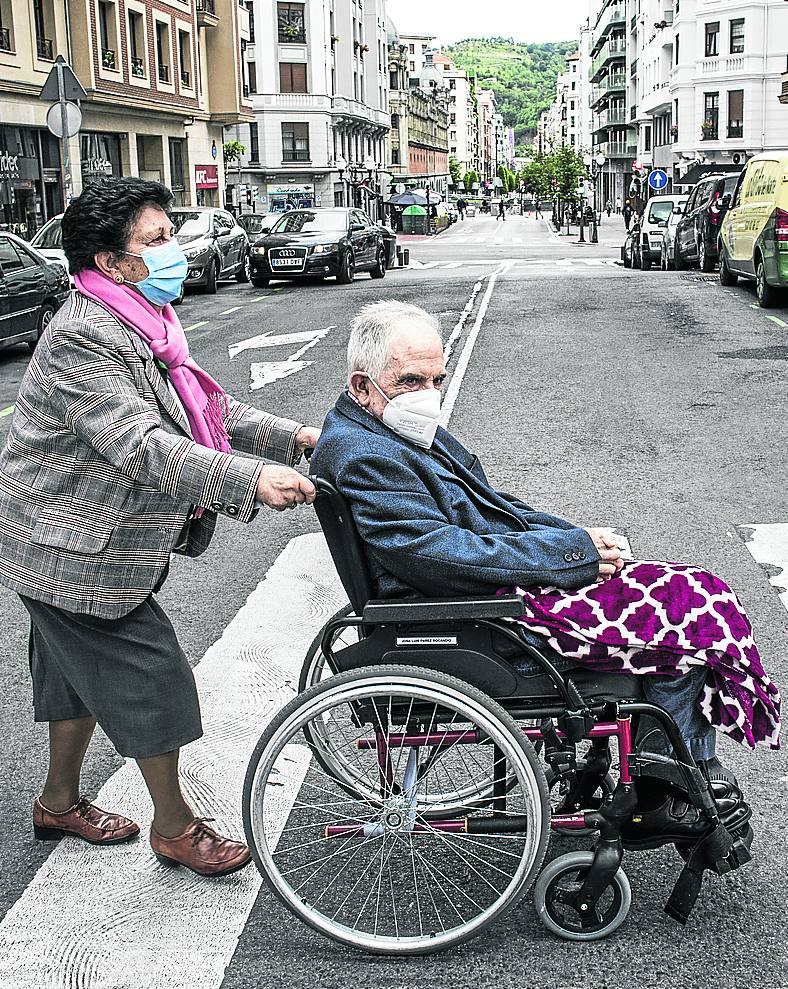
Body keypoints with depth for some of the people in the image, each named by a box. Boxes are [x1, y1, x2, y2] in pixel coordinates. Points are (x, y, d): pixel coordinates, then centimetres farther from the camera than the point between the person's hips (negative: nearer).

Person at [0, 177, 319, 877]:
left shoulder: (143, 323, 8)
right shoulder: (83, 341, -26)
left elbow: (205, 410, 13)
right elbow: (141, 447, -37)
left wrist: (290, 436, 2)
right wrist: (251, 479, -46)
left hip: (87, 546, 10)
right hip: (77, 554, -10)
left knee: (83, 673, 21)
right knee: (151, 674, -2)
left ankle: (60, 803, 40)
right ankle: (176, 829, 15)